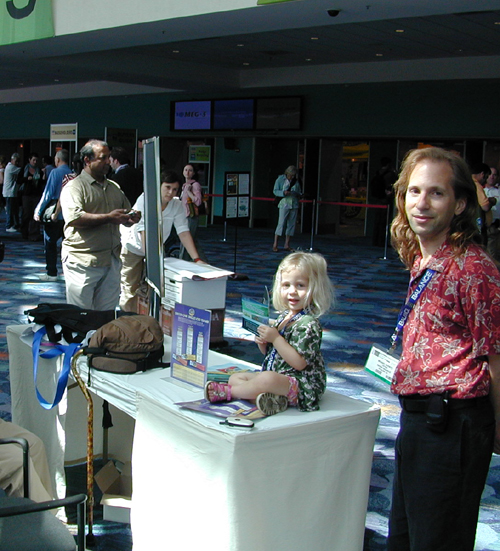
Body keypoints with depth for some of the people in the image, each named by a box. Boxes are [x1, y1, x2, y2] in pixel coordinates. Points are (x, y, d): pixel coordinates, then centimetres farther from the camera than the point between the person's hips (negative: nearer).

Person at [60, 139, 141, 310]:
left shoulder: (114, 188, 18)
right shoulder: (74, 187, -5)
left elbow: (126, 215, 25)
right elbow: (74, 218, -20)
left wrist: (131, 218, 0)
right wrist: (109, 218, -21)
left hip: (112, 262, 6)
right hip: (83, 263, -6)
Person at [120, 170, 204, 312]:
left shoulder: (177, 205, -12)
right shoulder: (145, 200, -26)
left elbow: (184, 232, -17)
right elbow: (144, 232, -34)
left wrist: (196, 259, -28)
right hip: (133, 248, -4)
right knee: (131, 290, -5)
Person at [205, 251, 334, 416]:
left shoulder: (308, 324, -17)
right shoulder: (284, 316, 10)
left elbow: (299, 363, -25)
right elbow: (270, 352, 20)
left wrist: (275, 338, -23)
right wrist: (263, 343, -4)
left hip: (303, 385, -10)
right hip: (276, 376, 10)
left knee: (267, 379, -37)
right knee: (235, 377, 8)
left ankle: (227, 392, -14)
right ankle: (270, 397, -20)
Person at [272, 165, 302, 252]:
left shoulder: (296, 181, 12)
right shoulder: (280, 179, 0)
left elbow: (299, 192, 20)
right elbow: (275, 191, -1)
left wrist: (299, 194, -3)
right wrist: (283, 193, -18)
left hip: (294, 205, 5)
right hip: (284, 204, -5)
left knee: (291, 224, 4)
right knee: (281, 223, -11)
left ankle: (287, 245, 11)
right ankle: (275, 244, -6)